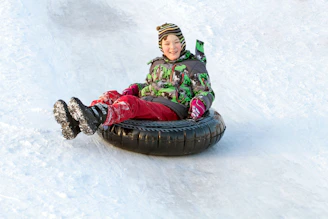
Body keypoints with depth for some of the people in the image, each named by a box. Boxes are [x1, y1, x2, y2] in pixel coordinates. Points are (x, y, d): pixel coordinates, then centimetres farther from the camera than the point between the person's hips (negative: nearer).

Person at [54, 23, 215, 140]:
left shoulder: (194, 65, 10)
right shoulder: (157, 64, 27)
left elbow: (207, 92, 6)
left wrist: (199, 103, -16)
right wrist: (132, 90, 13)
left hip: (171, 109, -7)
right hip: (146, 102, 7)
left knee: (129, 102, -34)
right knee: (111, 96, -15)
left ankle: (96, 118, -65)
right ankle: (76, 123, -40)